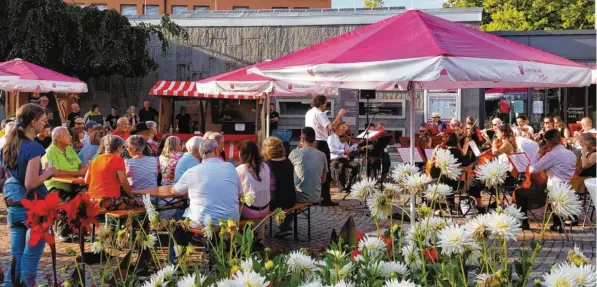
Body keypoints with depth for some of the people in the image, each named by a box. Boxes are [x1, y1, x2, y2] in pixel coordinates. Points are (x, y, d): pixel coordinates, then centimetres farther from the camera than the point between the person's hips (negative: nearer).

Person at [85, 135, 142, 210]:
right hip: (110, 201, -8)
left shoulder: (95, 160, 12)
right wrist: (133, 196, 1)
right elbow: (124, 182, -10)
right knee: (139, 204, 2)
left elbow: (87, 181, 16)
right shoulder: (118, 160, -6)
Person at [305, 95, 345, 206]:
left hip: (311, 143, 9)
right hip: (320, 144, -9)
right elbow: (331, 127, -26)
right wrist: (340, 115, -16)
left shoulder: (309, 113, 12)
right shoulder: (319, 114, -15)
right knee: (324, 172, -3)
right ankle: (325, 199, -3)